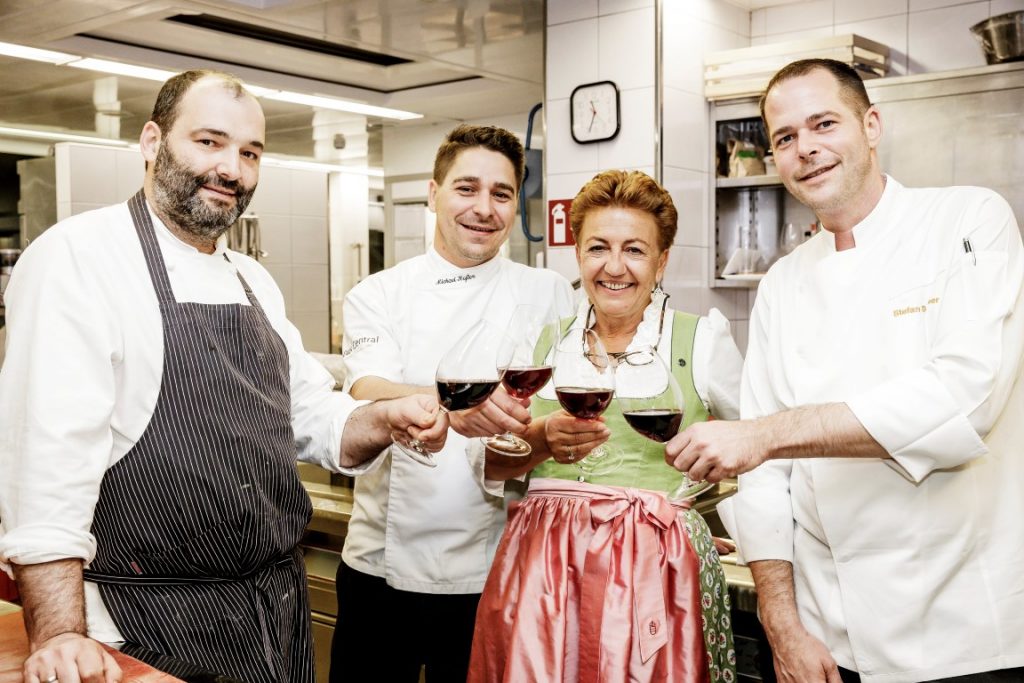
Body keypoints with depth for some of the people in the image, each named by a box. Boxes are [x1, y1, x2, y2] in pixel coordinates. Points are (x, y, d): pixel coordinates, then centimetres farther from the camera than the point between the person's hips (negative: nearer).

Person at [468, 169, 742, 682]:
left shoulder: (703, 339, 2)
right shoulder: (544, 343, 10)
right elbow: (491, 462, 7)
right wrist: (543, 439, -11)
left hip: (655, 566, -2)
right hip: (541, 560, 3)